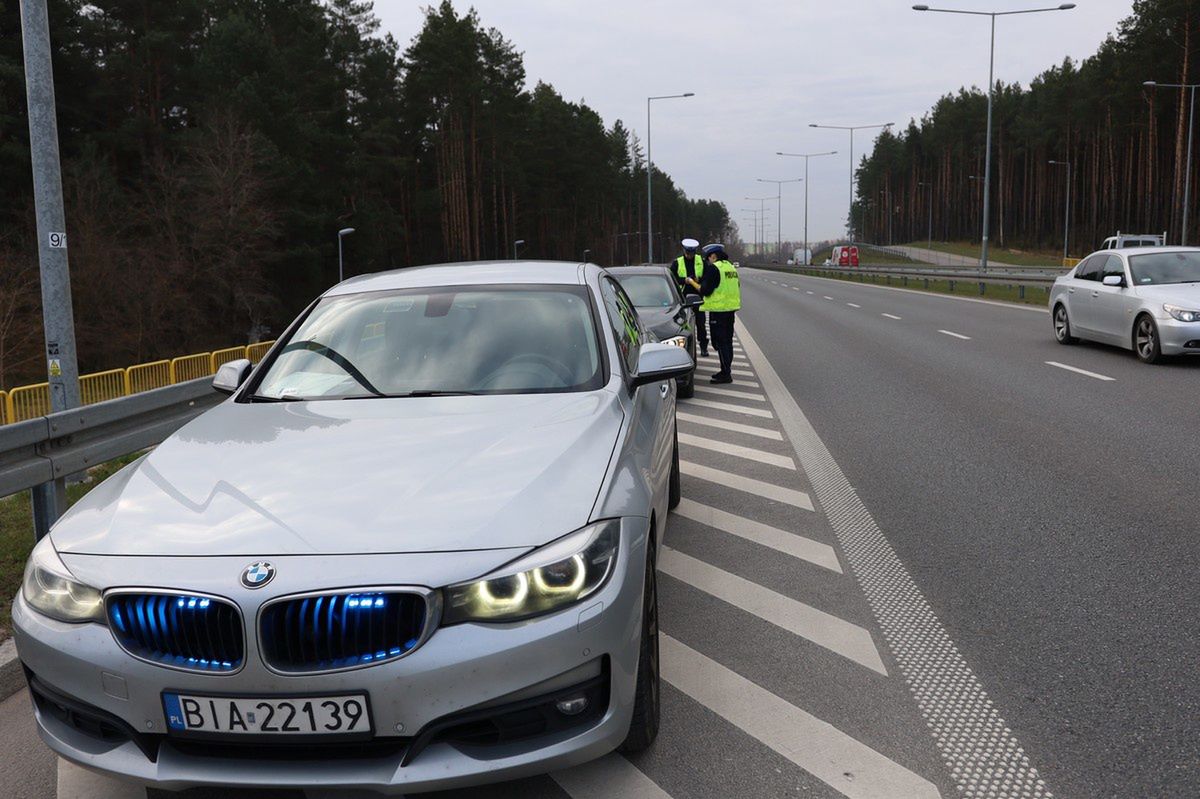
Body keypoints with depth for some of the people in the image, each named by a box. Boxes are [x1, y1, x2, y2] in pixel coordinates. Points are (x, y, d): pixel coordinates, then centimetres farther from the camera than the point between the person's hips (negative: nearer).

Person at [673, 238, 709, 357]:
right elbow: (673, 278, -1)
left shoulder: (701, 261, 6)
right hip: (683, 296, 0)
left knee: (700, 322, 3)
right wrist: (685, 280, -17)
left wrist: (699, 279, -15)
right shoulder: (677, 262, 3)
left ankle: (703, 347, 13)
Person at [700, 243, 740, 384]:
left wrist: (698, 287, 3)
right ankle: (726, 371, 23)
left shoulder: (714, 268, -14)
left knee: (720, 342, -5)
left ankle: (726, 374, -6)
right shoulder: (731, 267, 14)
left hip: (718, 310, -9)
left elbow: (706, 290, -18)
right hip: (731, 308, 9)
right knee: (727, 341, 16)